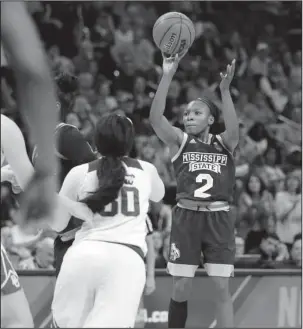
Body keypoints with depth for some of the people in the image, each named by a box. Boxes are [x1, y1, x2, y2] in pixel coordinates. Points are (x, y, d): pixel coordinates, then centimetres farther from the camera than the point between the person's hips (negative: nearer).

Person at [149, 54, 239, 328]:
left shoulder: (224, 143, 7)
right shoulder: (179, 141, 6)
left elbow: (234, 129, -17)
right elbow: (155, 118, -11)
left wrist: (225, 91, -31)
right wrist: (167, 76, -22)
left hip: (218, 218, 0)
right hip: (187, 216, 0)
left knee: (222, 288, -2)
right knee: (180, 289, 1)